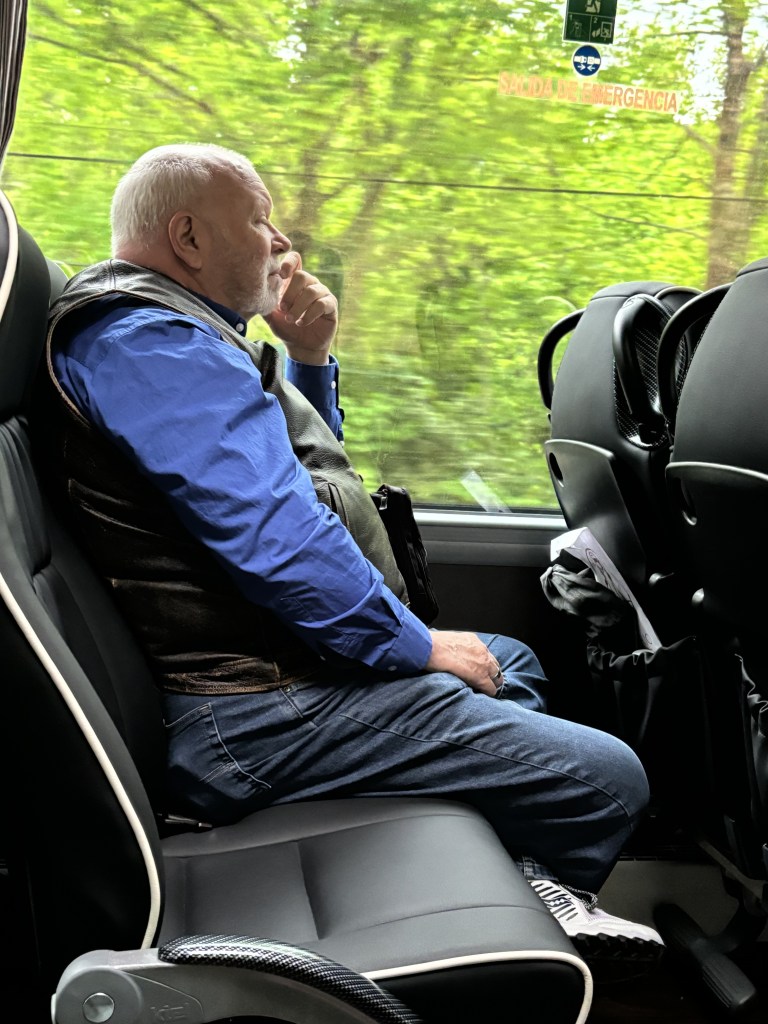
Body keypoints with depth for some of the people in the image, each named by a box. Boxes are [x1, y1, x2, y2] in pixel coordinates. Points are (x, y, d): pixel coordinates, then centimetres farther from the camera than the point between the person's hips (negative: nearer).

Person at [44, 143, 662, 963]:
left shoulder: (170, 334, 18)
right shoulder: (149, 341, -17)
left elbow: (311, 470, 26)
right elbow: (274, 539, -26)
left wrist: (310, 359, 10)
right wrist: (417, 647, -14)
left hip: (277, 667, 12)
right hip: (260, 714, -12)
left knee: (514, 663, 29)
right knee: (609, 782, -10)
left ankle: (526, 873, 18)